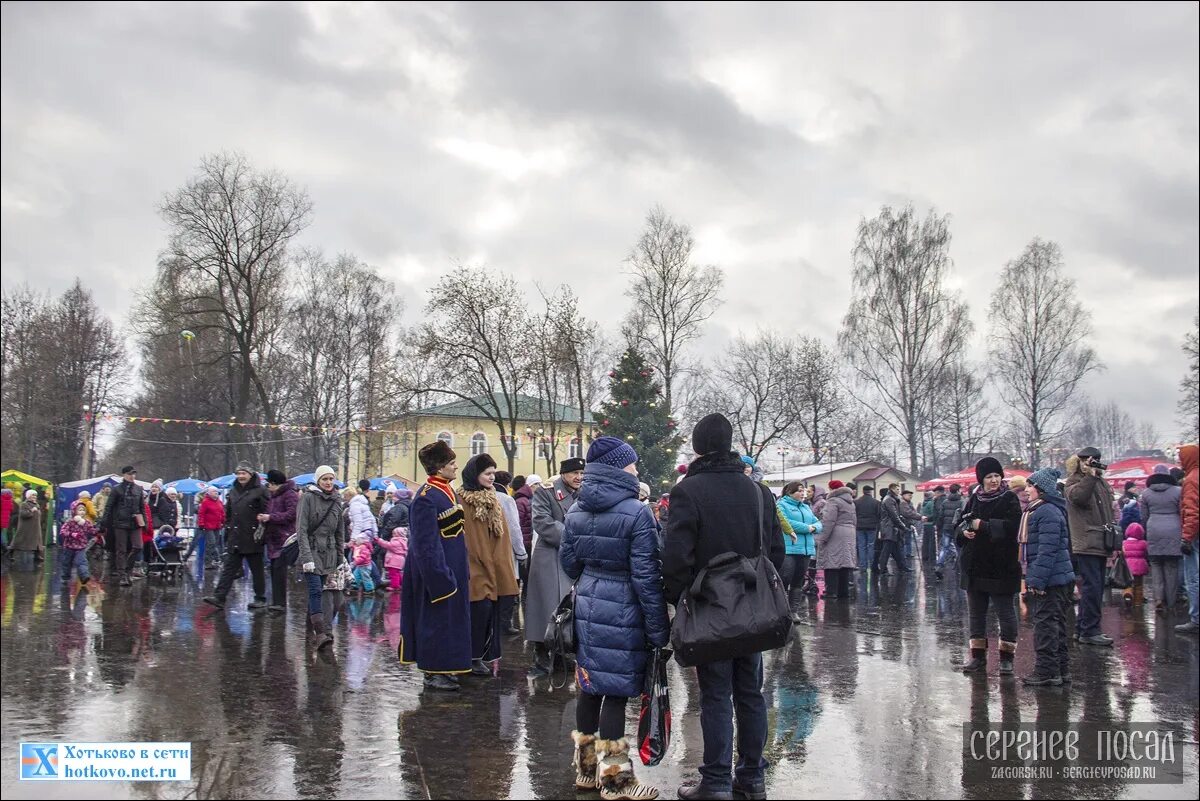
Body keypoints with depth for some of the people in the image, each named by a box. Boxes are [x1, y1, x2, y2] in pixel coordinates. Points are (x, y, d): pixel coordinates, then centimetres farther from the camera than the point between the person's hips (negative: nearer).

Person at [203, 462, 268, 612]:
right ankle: (219, 597, -3)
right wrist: (227, 530, 14)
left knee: (256, 569, 4)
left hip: (252, 538, -5)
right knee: (229, 568, 1)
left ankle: (260, 599, 13)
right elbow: (228, 514, 20)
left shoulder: (259, 491, -5)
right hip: (234, 538, 5)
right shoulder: (233, 491, 14)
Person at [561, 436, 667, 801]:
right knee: (616, 691, 0)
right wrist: (659, 627, -10)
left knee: (591, 685, 15)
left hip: (587, 606, 7)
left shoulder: (575, 511, 5)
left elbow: (568, 560, 14)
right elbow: (646, 575, -15)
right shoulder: (636, 512, -14)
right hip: (622, 611, -7)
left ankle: (586, 768, 25)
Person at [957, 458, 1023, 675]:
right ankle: (978, 656, 19)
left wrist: (983, 526, -17)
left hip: (1001, 567, -6)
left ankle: (1007, 657, 8)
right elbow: (961, 524, 18)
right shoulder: (974, 500, 11)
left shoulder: (1009, 499, -5)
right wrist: (964, 531, -4)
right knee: (976, 613, 10)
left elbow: (1012, 526, -19)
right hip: (975, 567, 6)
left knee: (1005, 612, 0)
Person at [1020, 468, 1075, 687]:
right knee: (1056, 624, 15)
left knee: (1045, 623, -6)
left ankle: (1046, 671, -2)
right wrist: (1033, 578, 22)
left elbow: (1048, 550, -22)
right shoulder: (1038, 510, 16)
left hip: (1049, 579, -11)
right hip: (1057, 579, 11)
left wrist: (1037, 579, -22)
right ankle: (1061, 669, 22)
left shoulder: (1048, 512, -17)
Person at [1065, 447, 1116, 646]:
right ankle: (1089, 631, -5)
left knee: (1094, 588, 12)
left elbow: (1110, 511, 23)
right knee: (1092, 587, -10)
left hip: (1101, 544, 9)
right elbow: (1078, 496, -28)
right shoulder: (1074, 481, -4)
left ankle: (1082, 628, 20)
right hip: (1086, 544, -8)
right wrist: (1090, 475, -25)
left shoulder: (1101, 482, 19)